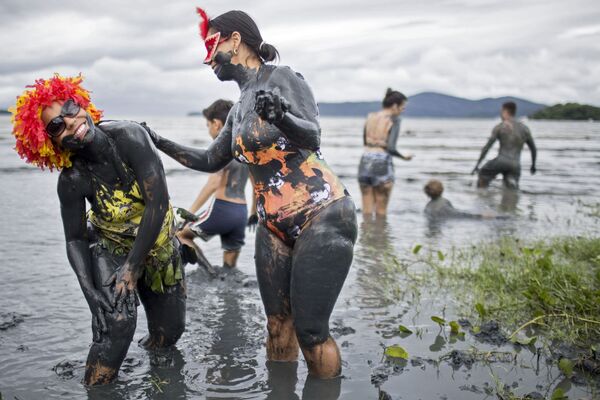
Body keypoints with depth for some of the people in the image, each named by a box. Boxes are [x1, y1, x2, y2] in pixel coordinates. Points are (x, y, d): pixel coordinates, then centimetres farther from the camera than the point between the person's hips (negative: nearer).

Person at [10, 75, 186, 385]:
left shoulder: (129, 136, -29)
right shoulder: (71, 180, -23)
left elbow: (158, 202, -30)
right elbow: (75, 239, -11)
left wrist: (132, 267, -26)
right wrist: (88, 288, -28)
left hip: (158, 240, 1)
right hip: (110, 246, -1)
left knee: (170, 330, 11)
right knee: (115, 325, -24)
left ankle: (151, 350, 43)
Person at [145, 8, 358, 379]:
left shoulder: (282, 78, -7)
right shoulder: (239, 110, 14)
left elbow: (313, 138, -22)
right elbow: (209, 161, 27)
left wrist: (283, 118, -42)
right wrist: (160, 143, 20)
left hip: (322, 217, -7)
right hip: (275, 226, 7)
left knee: (310, 330, -7)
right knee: (278, 326, 8)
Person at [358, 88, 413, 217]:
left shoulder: (370, 117, 9)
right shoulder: (394, 120, -7)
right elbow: (390, 148, -15)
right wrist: (404, 157, 2)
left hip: (365, 163, 5)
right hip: (382, 165, -5)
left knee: (367, 209, 10)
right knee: (381, 210, 7)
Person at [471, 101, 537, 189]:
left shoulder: (499, 127, 2)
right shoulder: (524, 128, 16)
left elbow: (487, 147, -3)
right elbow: (533, 149, 23)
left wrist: (477, 165, 1)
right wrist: (533, 165, 38)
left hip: (501, 162, -4)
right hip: (515, 166, 4)